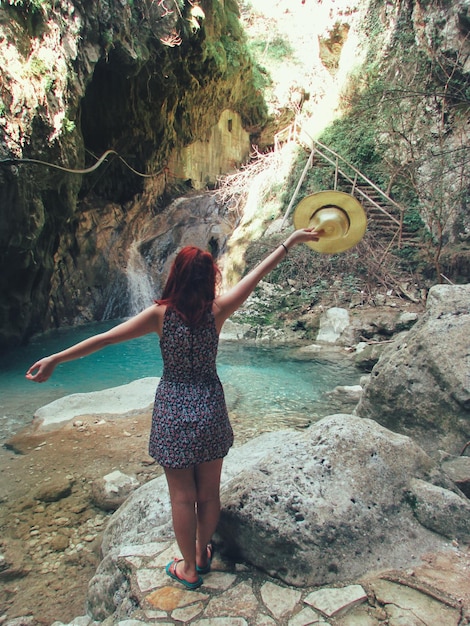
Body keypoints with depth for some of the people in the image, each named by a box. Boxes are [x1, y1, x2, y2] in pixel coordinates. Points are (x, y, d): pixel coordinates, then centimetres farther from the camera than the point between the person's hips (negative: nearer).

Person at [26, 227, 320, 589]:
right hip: (210, 409, 2)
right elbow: (258, 274, -3)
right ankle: (202, 553, 40)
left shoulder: (161, 314, -12)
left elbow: (105, 338, -11)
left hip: (173, 411, -1)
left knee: (182, 496, 13)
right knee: (209, 492, 19)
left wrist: (55, 359, -3)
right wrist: (291, 242, 7)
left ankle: (189, 568, 31)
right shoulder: (217, 311, -9)